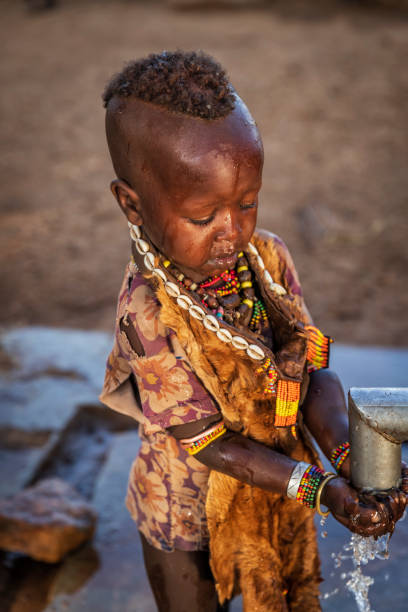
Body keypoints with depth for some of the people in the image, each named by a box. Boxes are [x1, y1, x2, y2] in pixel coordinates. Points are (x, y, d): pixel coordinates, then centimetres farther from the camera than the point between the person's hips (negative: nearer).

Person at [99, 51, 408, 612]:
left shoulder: (268, 258, -15)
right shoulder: (148, 314, -31)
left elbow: (313, 371, -13)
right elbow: (210, 442, -26)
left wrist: (347, 455, -30)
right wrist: (318, 488, -33)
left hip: (274, 490, 5)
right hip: (188, 517, -4)